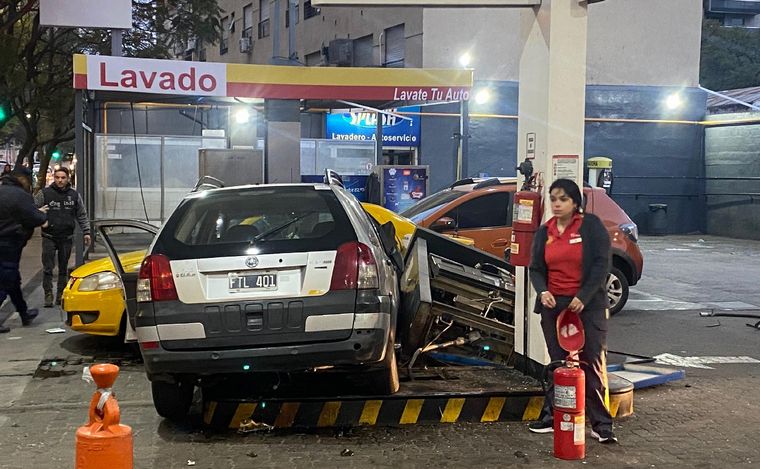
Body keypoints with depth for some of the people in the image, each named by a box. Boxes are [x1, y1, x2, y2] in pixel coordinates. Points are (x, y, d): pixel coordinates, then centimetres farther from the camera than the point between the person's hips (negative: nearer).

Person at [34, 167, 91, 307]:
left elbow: (82, 215, 13)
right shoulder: (45, 193, -2)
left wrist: (86, 232, 8)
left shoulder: (74, 195, 7)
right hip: (49, 237, -2)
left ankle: (61, 295, 18)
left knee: (63, 268, 9)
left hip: (67, 237, 2)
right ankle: (48, 295, -2)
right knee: (48, 268, -6)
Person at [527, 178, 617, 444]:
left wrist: (583, 297, -14)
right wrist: (543, 292, -9)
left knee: (593, 363, -4)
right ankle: (552, 416, 17)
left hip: (587, 305, -4)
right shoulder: (544, 232, 11)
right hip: (553, 304, 4)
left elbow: (602, 264, -7)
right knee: (557, 363, 10)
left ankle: (601, 424, 1)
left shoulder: (591, 225, -2)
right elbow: (536, 269, 12)